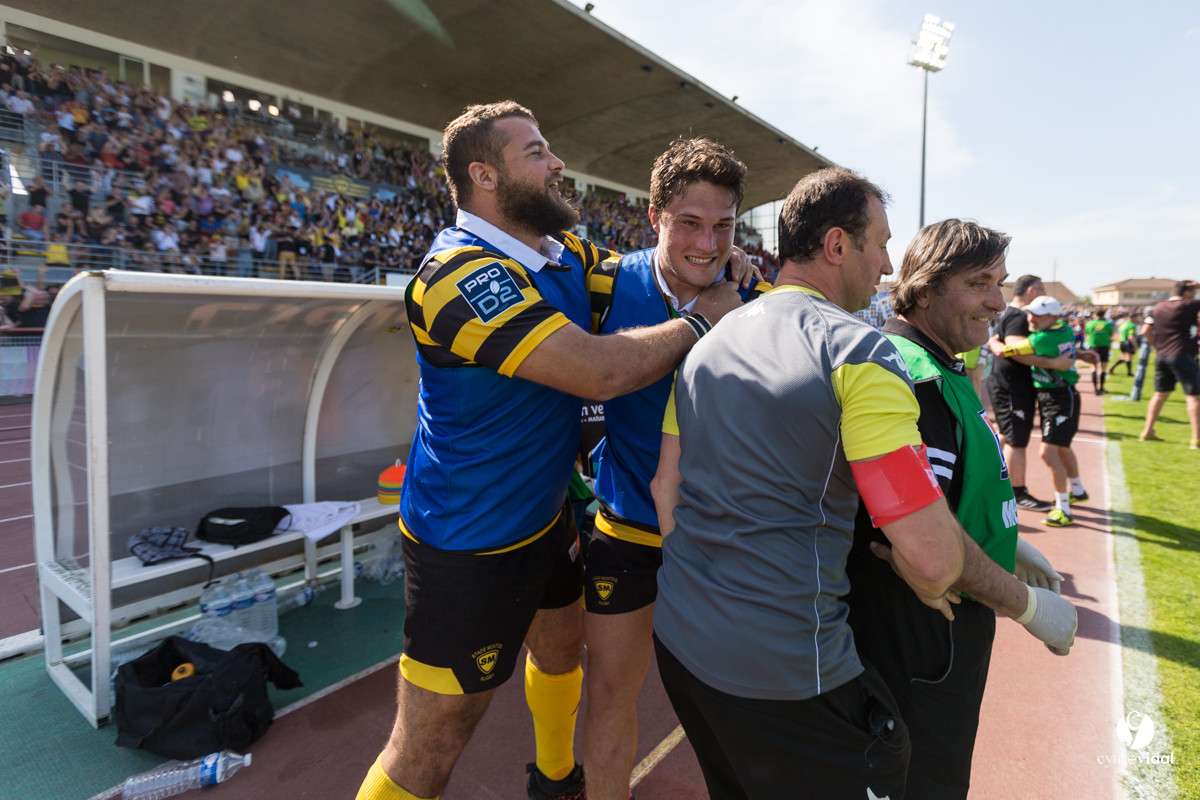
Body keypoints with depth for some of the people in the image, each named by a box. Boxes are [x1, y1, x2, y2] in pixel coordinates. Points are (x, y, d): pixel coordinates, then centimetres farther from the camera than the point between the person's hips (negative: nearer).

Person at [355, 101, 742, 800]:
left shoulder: (565, 253, 1)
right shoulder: (460, 272, -27)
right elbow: (598, 369, -34)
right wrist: (702, 318, -19)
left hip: (546, 519, 9)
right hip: (468, 547, -9)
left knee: (563, 650, 30)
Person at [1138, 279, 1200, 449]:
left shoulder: (1159, 307, 12)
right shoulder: (1186, 306, -7)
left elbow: (1146, 331, 13)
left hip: (1161, 357, 7)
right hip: (1182, 355, -7)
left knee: (1160, 394, 14)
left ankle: (1147, 431, 15)